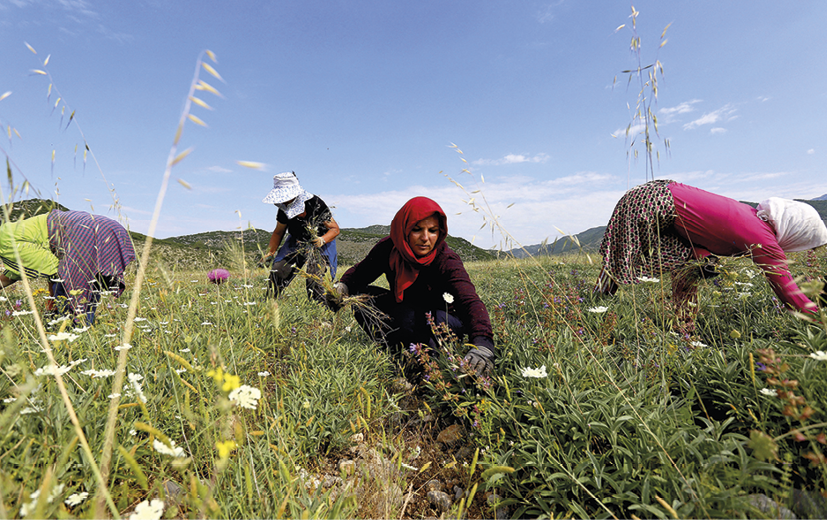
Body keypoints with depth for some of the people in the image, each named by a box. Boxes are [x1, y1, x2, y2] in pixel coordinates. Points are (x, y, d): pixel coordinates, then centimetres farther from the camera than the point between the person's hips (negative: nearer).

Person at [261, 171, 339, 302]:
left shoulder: (316, 204, -27)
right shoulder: (284, 211, -13)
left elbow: (335, 229, -20)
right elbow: (278, 233, 5)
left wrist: (322, 240, -38)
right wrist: (270, 252, -5)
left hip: (321, 245, -5)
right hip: (296, 243, 5)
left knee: (313, 279, -20)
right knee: (276, 273, -5)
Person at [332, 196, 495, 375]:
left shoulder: (447, 261, -31)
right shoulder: (388, 248, -18)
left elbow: (471, 302, -45)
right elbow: (360, 272, -2)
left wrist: (483, 344, -64)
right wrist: (342, 286, -26)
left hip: (445, 321, -4)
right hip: (403, 310, 5)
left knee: (406, 317, -36)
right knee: (360, 295, -16)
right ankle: (398, 349, -7)